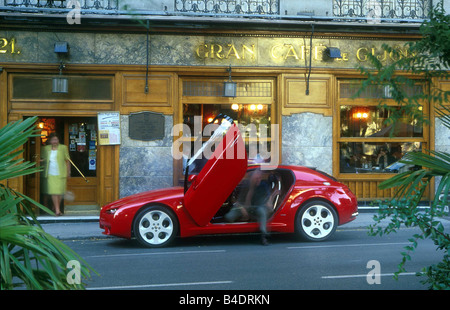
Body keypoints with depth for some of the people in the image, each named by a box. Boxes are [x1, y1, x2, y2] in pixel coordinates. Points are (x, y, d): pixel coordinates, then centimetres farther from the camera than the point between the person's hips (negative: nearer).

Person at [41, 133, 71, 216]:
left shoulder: (63, 148, 2)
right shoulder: (46, 148, 8)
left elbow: (67, 160, 6)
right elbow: (44, 159, 23)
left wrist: (68, 172, 3)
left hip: (61, 174, -1)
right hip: (51, 174, 1)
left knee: (59, 192, 3)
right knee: (53, 192, -7)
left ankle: (56, 208, 20)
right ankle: (57, 210, -5)